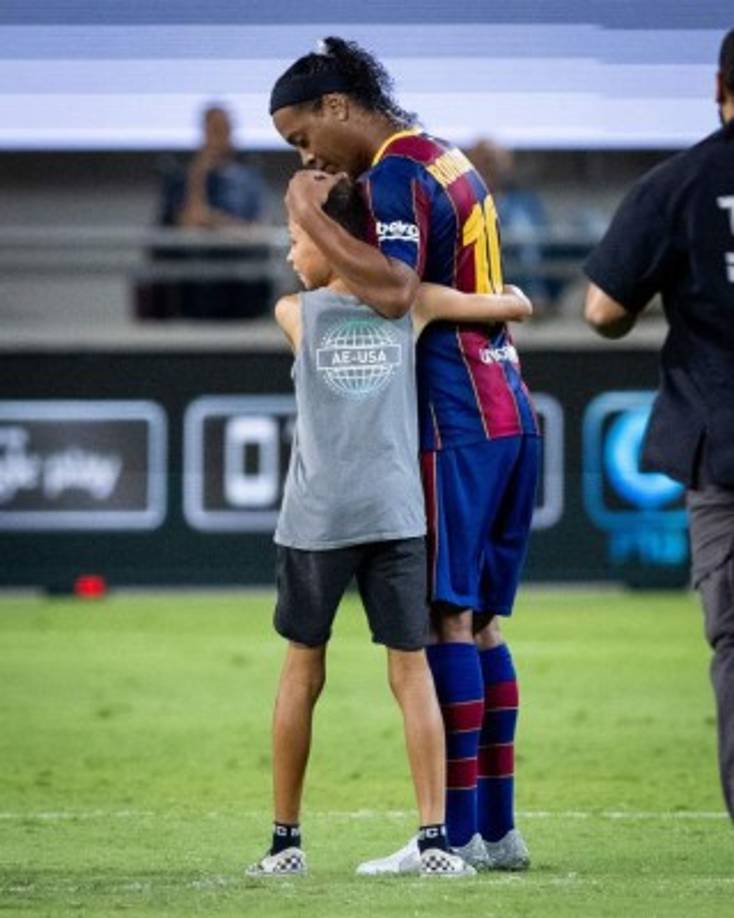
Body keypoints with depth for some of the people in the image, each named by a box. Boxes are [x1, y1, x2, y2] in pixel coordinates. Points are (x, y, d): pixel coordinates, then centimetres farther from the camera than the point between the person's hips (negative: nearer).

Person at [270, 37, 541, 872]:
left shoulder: (396, 175, -12)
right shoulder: (448, 161, 18)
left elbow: (394, 290, -27)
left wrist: (311, 218, -18)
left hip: (452, 422, -9)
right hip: (507, 410, 9)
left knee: (445, 617, -9)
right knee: (476, 620, 11)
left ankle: (458, 834, -11)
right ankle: (496, 828, 12)